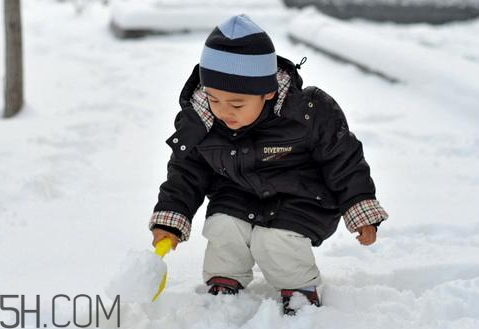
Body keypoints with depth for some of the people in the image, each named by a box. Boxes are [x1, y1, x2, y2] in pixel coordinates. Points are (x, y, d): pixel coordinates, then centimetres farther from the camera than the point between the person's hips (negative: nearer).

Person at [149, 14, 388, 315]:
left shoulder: (310, 112, -27)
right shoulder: (196, 122, -17)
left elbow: (343, 161, -14)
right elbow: (186, 173, -1)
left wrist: (362, 212, -11)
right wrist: (169, 220, -9)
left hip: (300, 199, -3)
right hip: (236, 198, 4)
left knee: (274, 241, -24)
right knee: (223, 232, -21)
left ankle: (300, 291, 4)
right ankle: (223, 287, 7)